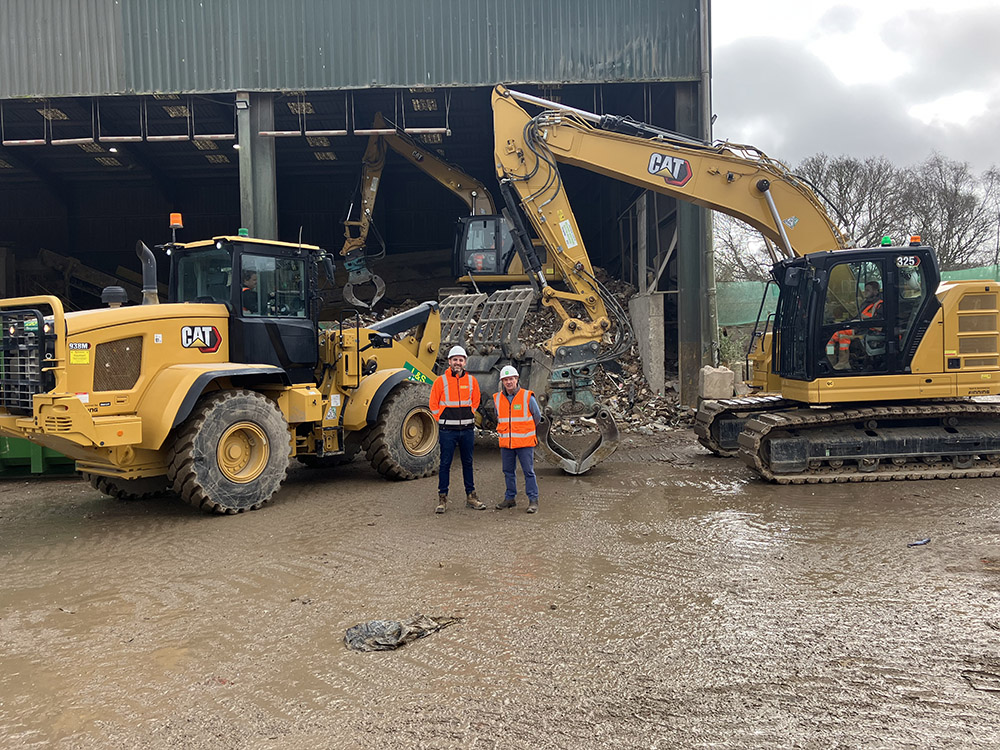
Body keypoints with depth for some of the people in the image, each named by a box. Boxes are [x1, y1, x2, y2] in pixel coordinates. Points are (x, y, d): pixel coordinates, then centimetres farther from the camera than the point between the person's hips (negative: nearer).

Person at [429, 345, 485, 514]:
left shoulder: (471, 380, 6)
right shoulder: (441, 381, -3)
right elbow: (433, 403, 4)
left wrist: (469, 416, 10)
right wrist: (444, 419, 1)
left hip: (467, 429, 3)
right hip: (447, 430, -3)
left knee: (468, 462, 12)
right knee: (445, 463, 1)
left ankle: (471, 497, 21)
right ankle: (442, 498, 9)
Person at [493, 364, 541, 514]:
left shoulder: (527, 397, -7)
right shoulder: (498, 398, 4)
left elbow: (537, 416, 8)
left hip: (524, 443, -4)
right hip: (506, 443, 4)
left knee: (528, 472, -2)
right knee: (508, 472, 11)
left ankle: (533, 500, 4)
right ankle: (510, 498, 22)